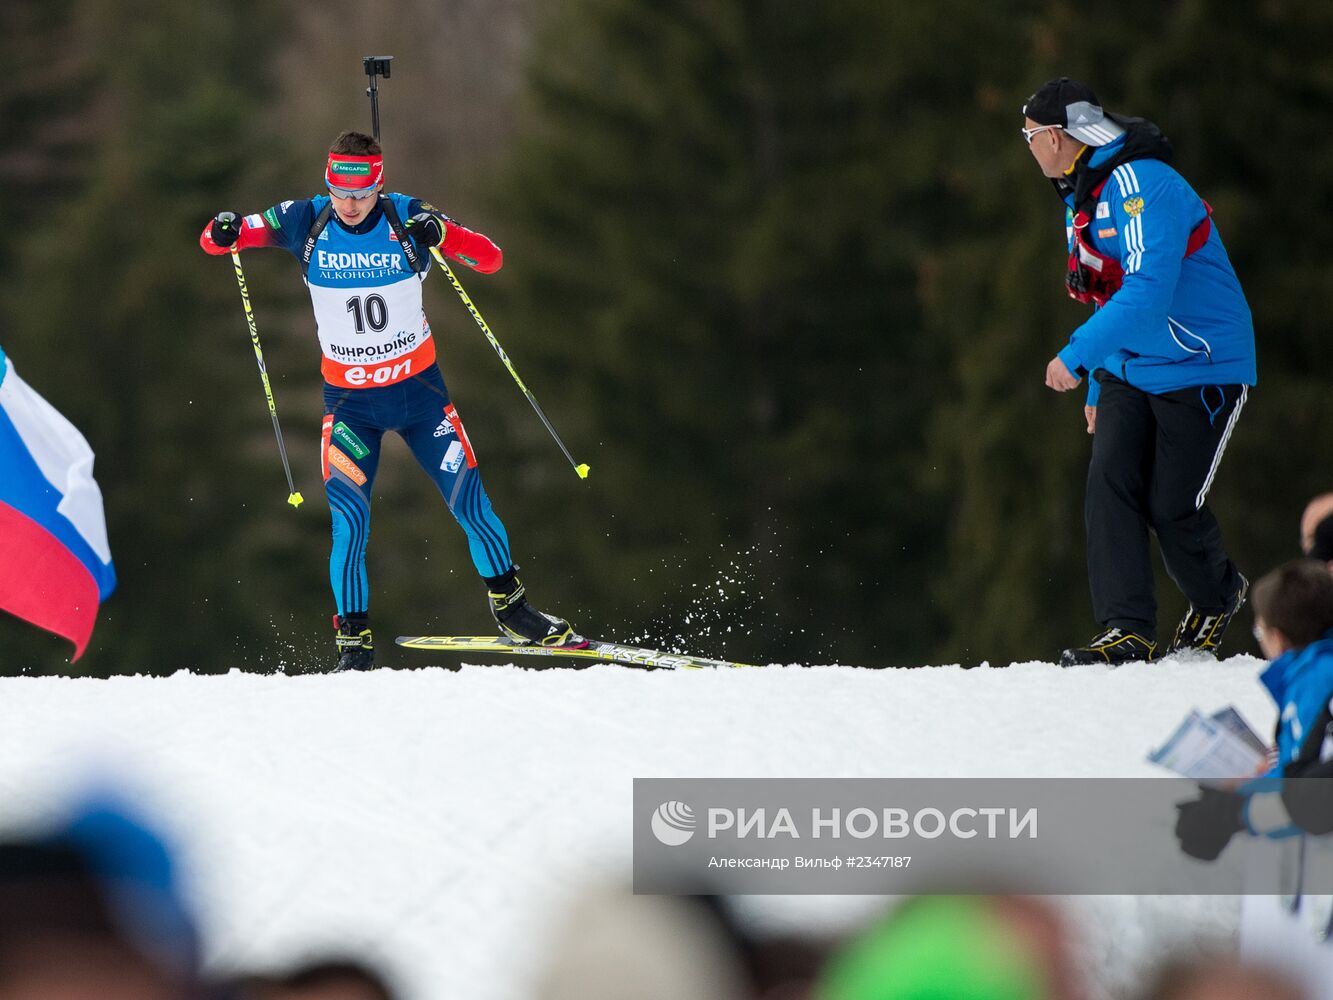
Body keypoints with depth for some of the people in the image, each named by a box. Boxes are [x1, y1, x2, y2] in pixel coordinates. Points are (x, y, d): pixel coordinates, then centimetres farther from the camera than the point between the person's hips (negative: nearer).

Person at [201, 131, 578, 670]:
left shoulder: (409, 218, -12)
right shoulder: (305, 222, -9)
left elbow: (491, 259, -15)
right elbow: (215, 240, -5)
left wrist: (442, 235, -34)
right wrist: (223, 233, -30)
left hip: (420, 389, 0)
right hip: (349, 400, 0)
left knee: (471, 503, 0)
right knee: (349, 520, -11)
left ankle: (512, 610, 18)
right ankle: (353, 641, -1)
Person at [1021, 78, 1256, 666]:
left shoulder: (1142, 187, -22)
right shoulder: (1082, 198, 11)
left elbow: (1146, 292, -33)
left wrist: (1077, 354, -34)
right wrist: (1096, 389, 22)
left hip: (1198, 369, -8)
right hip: (1128, 370, 8)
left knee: (1172, 508, -5)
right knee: (1110, 484, -11)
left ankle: (1218, 597, 25)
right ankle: (1127, 633, -15)